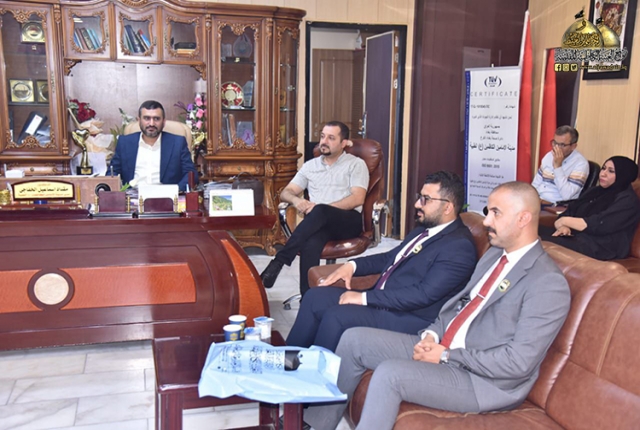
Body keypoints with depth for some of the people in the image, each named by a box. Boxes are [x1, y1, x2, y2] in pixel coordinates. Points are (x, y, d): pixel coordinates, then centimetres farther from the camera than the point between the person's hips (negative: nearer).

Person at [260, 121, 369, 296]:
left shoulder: (356, 164, 8)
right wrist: (296, 200, -9)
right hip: (320, 222, 3)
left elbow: (357, 198, -6)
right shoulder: (310, 165, 22)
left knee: (319, 212, -38)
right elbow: (286, 192, 19)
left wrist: (321, 208, -17)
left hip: (348, 221, -3)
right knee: (311, 244, -36)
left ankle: (279, 261, -35)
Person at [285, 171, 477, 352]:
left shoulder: (459, 247, -15)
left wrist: (365, 297, -22)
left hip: (410, 318, -9)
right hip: (378, 299, 10)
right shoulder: (424, 229, 14)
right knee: (315, 297, 0)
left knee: (337, 316, -25)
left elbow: (424, 294, -23)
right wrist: (352, 265, 6)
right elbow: (390, 257, 24)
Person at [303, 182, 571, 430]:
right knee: (354, 339, 1)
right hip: (442, 348, 9)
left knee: (389, 373, -30)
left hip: (485, 381, -9)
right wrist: (433, 334, -2)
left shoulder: (548, 284, -17)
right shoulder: (495, 253, 11)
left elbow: (519, 362, -22)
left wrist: (447, 356, -17)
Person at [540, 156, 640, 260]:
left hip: (600, 247, -8)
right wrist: (564, 227, -12)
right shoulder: (597, 191, 20)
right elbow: (571, 210, 11)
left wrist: (565, 221, -10)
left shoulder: (628, 200, -6)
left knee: (544, 242, -29)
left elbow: (598, 225, -19)